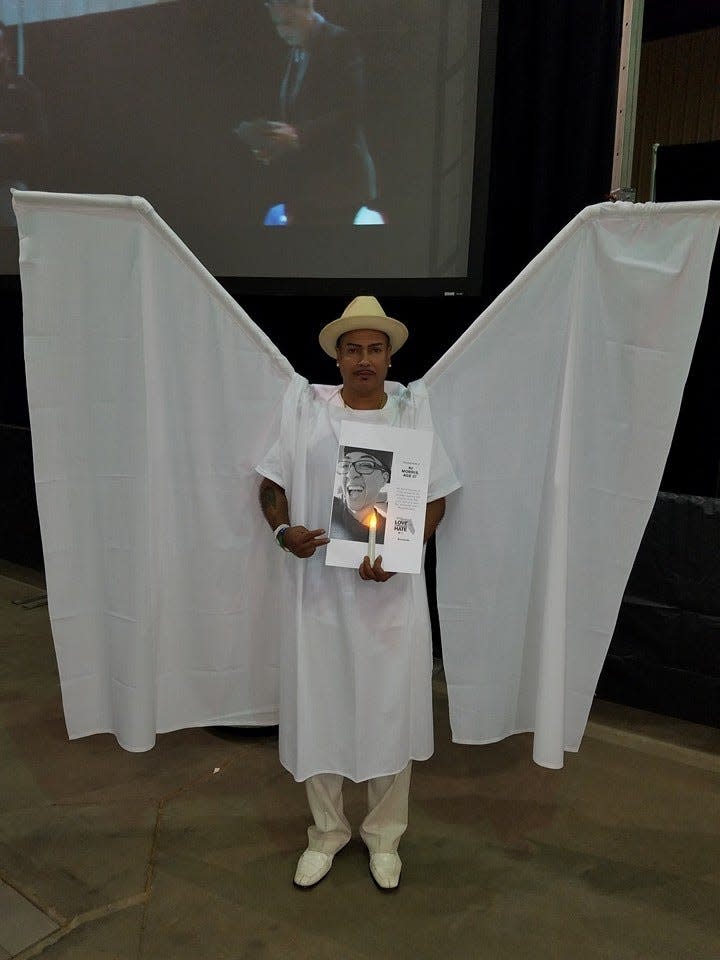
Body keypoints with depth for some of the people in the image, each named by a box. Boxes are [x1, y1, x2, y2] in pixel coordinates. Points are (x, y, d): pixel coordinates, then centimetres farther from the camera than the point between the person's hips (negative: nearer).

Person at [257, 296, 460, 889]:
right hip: (320, 588, 1)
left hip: (393, 593, 0)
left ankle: (384, 835, 35)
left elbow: (436, 500, 1)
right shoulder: (307, 408, -1)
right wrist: (284, 531, -15)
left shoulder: (412, 412, -2)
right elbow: (272, 485, 5)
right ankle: (328, 831, 36)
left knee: (390, 712, 10)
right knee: (316, 710, 11)